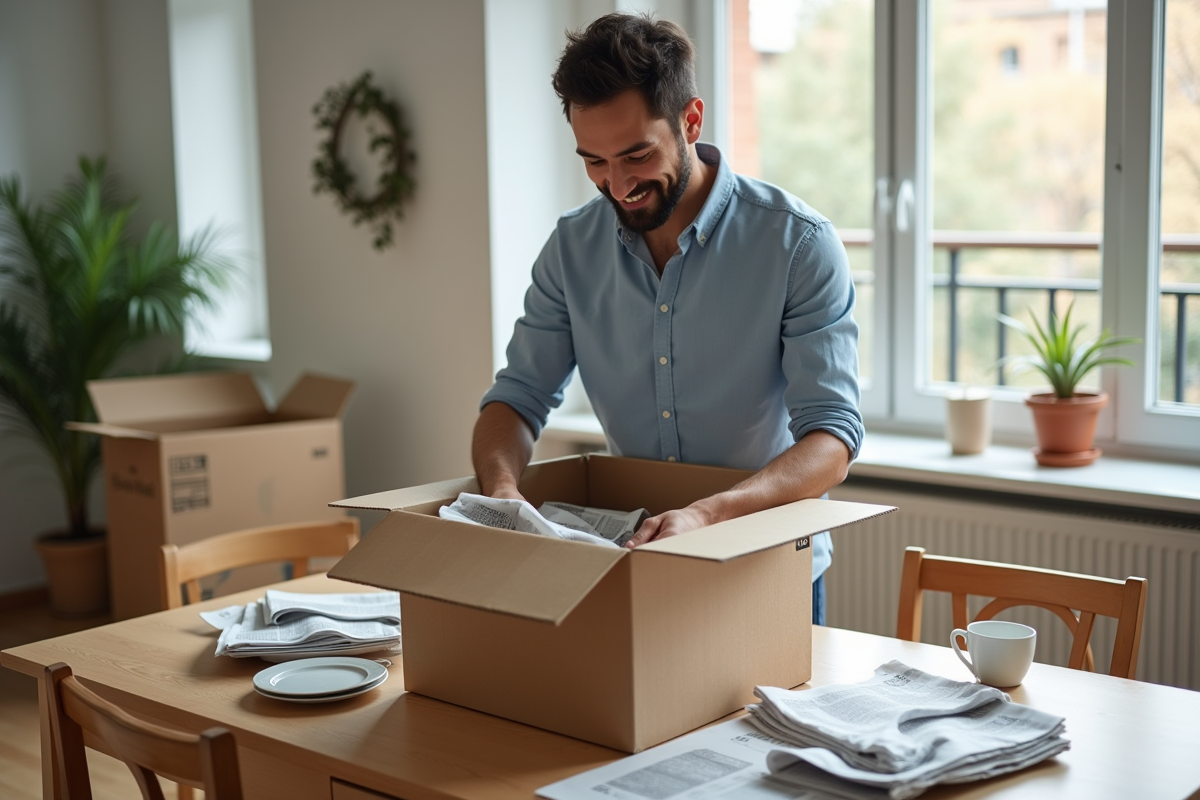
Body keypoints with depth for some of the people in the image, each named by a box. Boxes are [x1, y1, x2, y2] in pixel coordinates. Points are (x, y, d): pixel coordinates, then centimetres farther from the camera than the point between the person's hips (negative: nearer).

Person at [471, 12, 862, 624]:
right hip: (628, 565, 3)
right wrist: (501, 483, -20)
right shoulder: (572, 248, 0)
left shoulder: (797, 244, -14)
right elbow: (519, 396, 4)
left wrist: (709, 514, -37)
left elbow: (831, 436, -19)